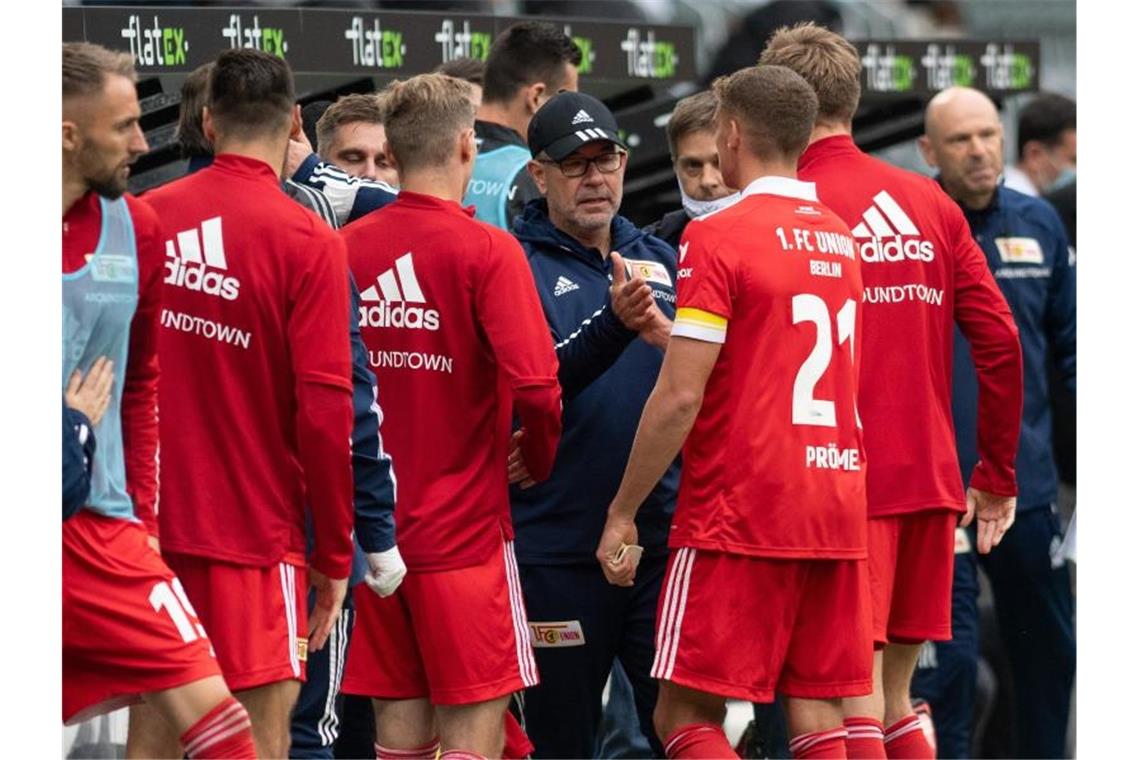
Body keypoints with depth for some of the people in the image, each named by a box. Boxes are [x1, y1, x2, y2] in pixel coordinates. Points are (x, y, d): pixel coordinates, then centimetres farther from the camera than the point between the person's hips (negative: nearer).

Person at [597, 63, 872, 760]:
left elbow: (680, 398, -13)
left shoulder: (718, 237, -10)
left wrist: (622, 513, -5)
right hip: (837, 518, 7)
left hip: (740, 519, -7)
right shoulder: (841, 239, 13)